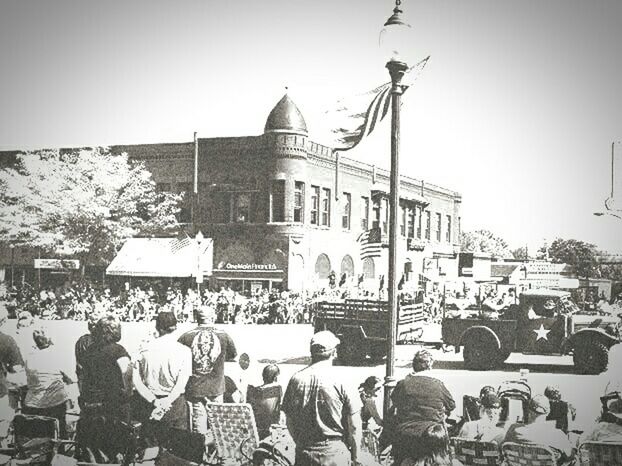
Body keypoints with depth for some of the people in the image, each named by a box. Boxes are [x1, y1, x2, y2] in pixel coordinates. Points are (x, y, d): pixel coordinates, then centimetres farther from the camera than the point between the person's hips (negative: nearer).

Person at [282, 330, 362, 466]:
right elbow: (354, 426, -8)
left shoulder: (296, 380, -1)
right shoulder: (342, 382, -11)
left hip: (304, 453, 3)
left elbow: (289, 422, 7)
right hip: (335, 452, -3)